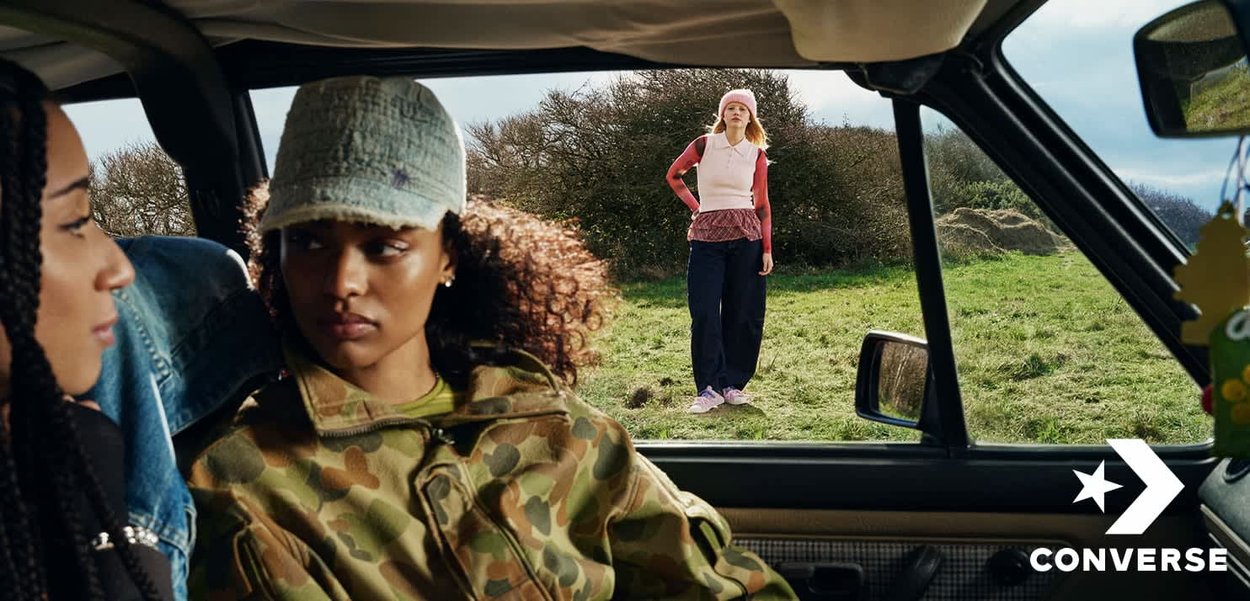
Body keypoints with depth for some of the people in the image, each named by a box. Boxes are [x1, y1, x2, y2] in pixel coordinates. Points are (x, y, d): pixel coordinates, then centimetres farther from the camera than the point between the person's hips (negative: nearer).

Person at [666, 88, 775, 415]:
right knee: (704, 313, -6)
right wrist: (695, 207, 8)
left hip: (746, 236, 1)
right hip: (707, 237, -1)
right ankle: (708, 388, 0)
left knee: (743, 313, 3)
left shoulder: (757, 154, 5)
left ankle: (733, 384, 13)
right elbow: (674, 174, 16)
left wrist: (767, 249, 3)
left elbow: (762, 204, 8)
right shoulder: (704, 145, 2)